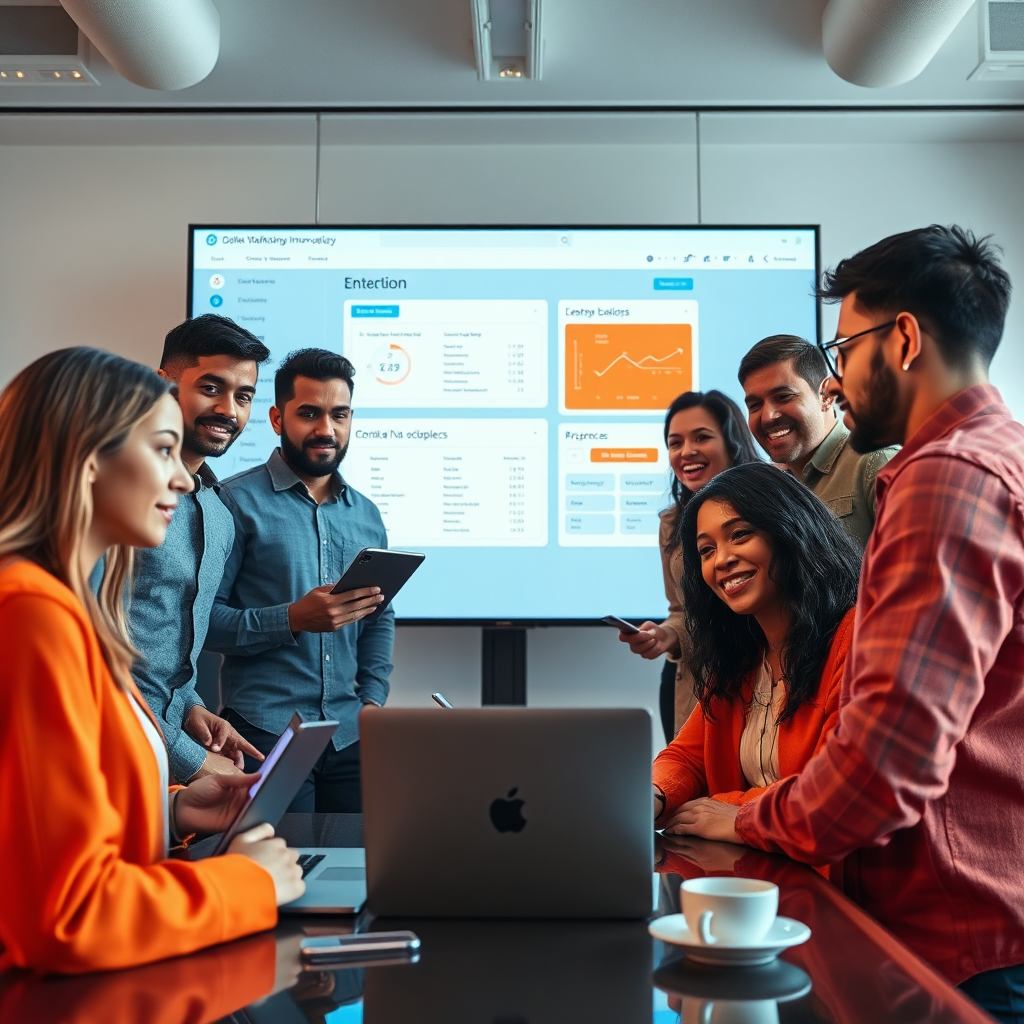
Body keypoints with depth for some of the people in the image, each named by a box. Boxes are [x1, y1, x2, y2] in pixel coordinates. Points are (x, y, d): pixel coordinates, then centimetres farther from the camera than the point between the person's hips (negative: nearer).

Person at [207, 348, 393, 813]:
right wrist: (293, 620, -20)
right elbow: (202, 618, -10)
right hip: (266, 734, -5)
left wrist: (373, 700, 6)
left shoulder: (367, 514, 13)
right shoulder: (238, 501, -5)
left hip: (350, 736, 5)